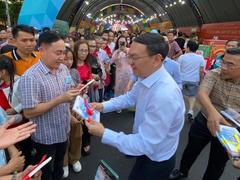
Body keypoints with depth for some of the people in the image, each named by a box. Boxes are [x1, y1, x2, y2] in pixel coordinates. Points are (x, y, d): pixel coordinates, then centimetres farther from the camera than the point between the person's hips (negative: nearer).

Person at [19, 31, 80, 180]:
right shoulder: (30, 77, -25)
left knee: (59, 168, 30)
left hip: (63, 131, 6)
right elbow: (29, 112, -25)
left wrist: (75, 92, -14)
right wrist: (59, 100, -31)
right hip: (45, 137, -6)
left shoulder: (63, 69, -3)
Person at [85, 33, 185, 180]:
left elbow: (145, 144, -32)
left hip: (157, 161, -7)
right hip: (148, 150, 7)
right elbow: (130, 97, 8)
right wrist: (103, 106, -5)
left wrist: (103, 133, -28)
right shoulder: (146, 77, -10)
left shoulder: (164, 96, -38)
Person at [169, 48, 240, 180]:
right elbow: (202, 93, -33)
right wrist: (211, 111, -53)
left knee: (217, 164, 17)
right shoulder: (213, 74, -15)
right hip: (204, 122, 0)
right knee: (191, 150, 20)